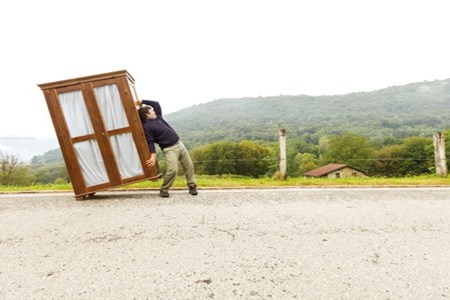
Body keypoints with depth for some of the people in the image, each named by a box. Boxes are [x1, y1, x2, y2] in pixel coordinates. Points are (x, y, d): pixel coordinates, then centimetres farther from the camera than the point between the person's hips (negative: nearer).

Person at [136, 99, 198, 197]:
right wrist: (153, 155, -23)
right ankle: (163, 190, 0)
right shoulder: (146, 126, -7)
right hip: (169, 149, -8)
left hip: (179, 144, 8)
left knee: (189, 166, 5)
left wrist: (142, 101, 22)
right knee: (173, 169, -20)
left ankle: (192, 186, 17)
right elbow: (150, 142, -13)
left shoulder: (157, 116, 15)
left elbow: (156, 103, 25)